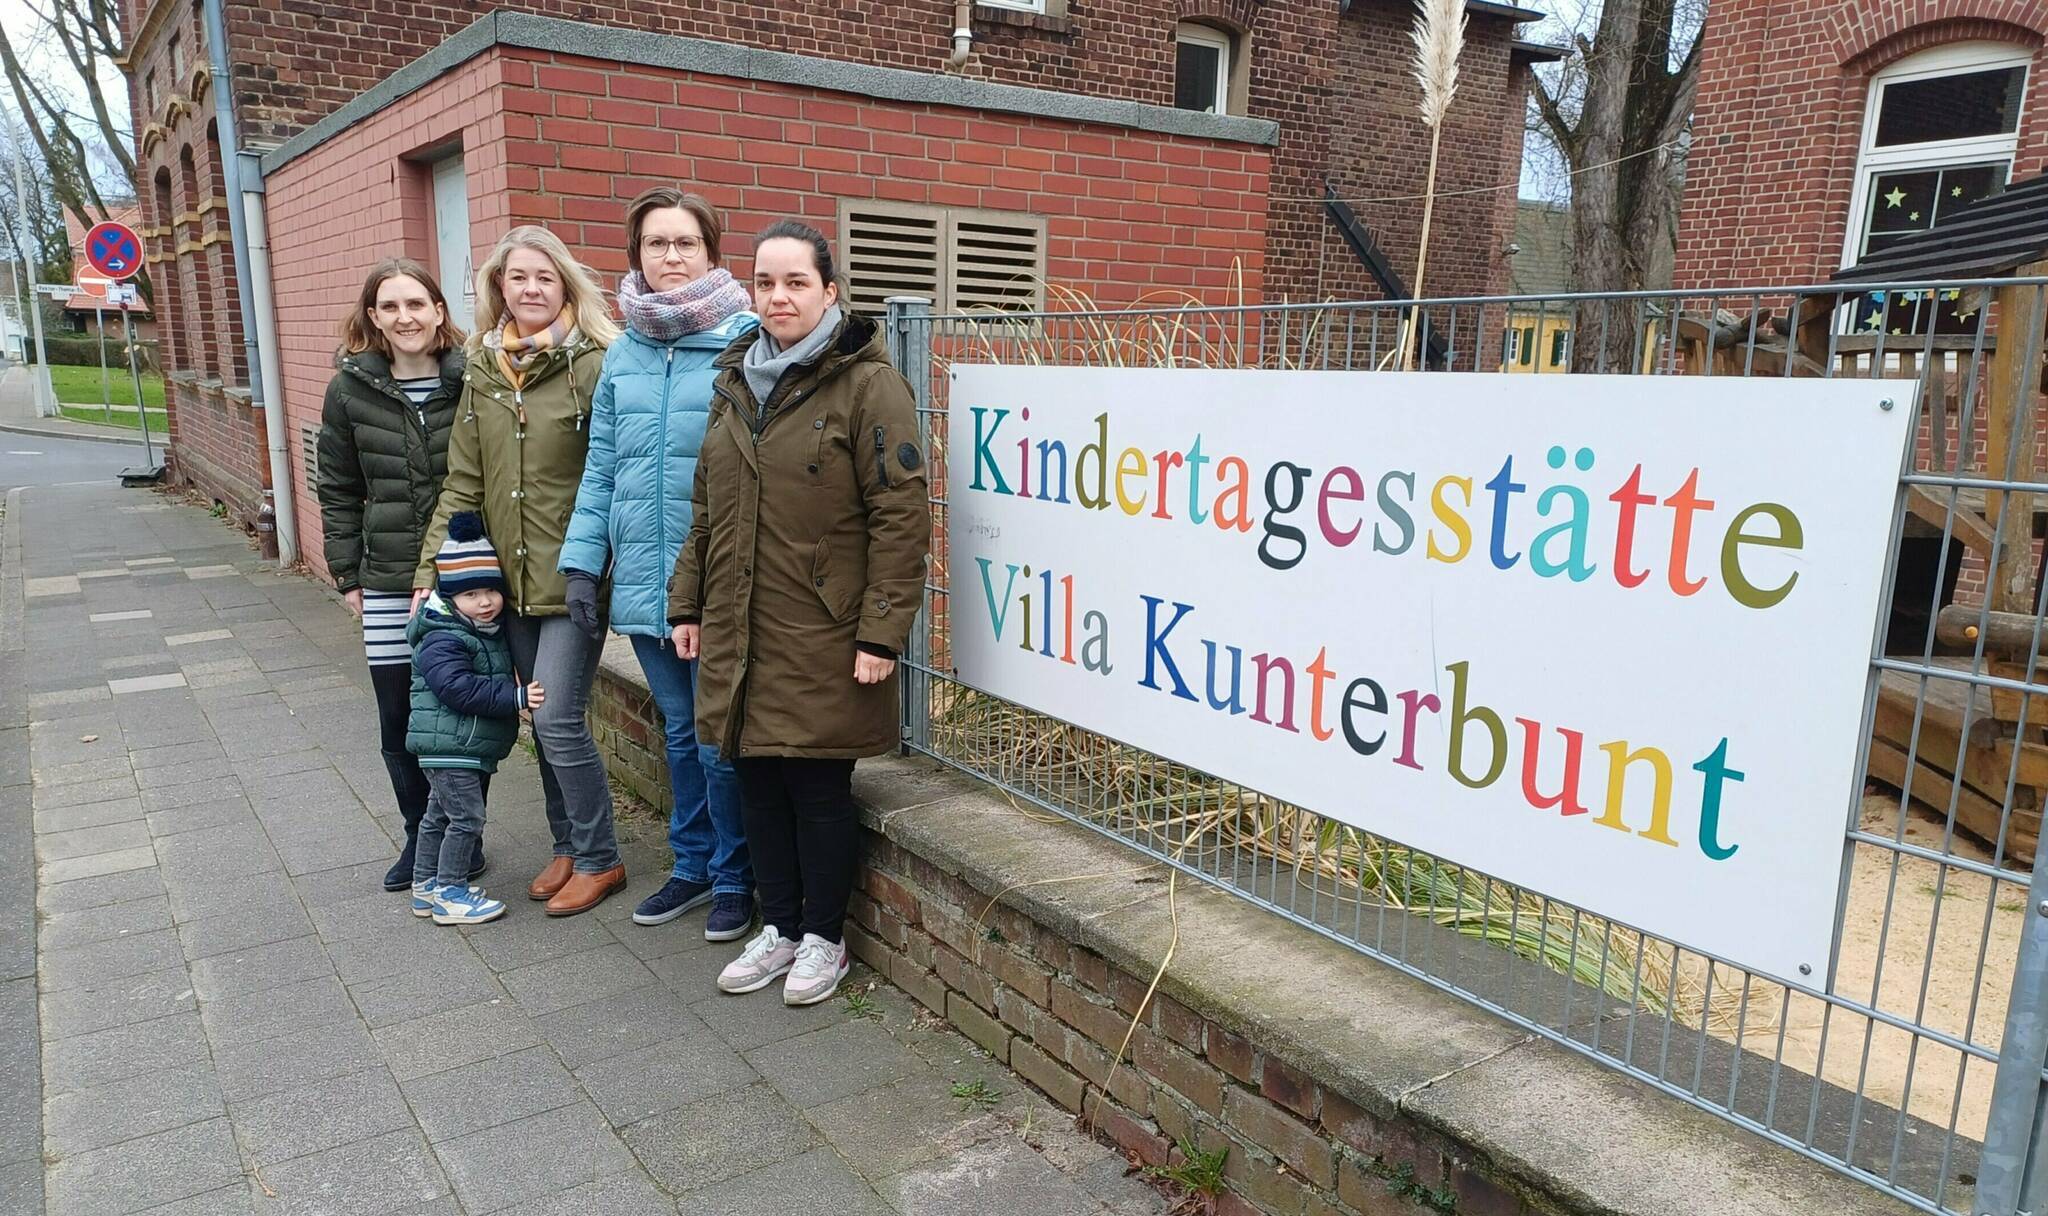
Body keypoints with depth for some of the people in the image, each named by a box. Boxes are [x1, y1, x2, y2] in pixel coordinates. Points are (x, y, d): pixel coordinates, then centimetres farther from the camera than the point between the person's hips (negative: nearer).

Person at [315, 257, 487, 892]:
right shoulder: (351, 389, 4)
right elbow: (337, 490, 10)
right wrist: (347, 573, 7)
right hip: (389, 585, 2)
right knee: (399, 720, 7)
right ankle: (421, 837, 27)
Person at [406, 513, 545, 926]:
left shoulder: (491, 631, 10)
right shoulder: (442, 640, -19)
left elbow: (497, 679, 25)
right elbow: (459, 688, -29)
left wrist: (518, 695, 6)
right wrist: (516, 697, -30)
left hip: (465, 747, 10)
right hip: (448, 745, -10)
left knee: (440, 815, 19)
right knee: (466, 817, -6)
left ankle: (426, 885, 31)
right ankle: (450, 892, 5)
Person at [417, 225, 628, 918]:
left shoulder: (591, 365, -10)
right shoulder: (482, 373, 9)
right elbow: (463, 482, 10)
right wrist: (431, 569, 5)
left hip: (573, 576, -6)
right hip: (511, 577, 6)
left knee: (559, 721, -5)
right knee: (542, 721, 14)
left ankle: (598, 860, 13)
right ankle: (568, 848, 30)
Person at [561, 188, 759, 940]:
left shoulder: (745, 342, -9)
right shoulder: (623, 353, 9)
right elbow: (601, 468, 11)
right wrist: (581, 562, 6)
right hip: (644, 580, 5)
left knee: (719, 737, 4)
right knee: (680, 730, 18)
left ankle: (734, 876, 24)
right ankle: (693, 864, 34)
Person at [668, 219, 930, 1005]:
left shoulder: (867, 383, -9)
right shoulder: (736, 381, 12)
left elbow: (900, 518, -14)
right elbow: (706, 510, 19)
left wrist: (882, 631, -18)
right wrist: (686, 603, 15)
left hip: (822, 641, -6)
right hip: (740, 635, 6)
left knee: (818, 789, 5)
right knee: (757, 782, 14)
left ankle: (823, 938, 24)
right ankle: (779, 927, 32)